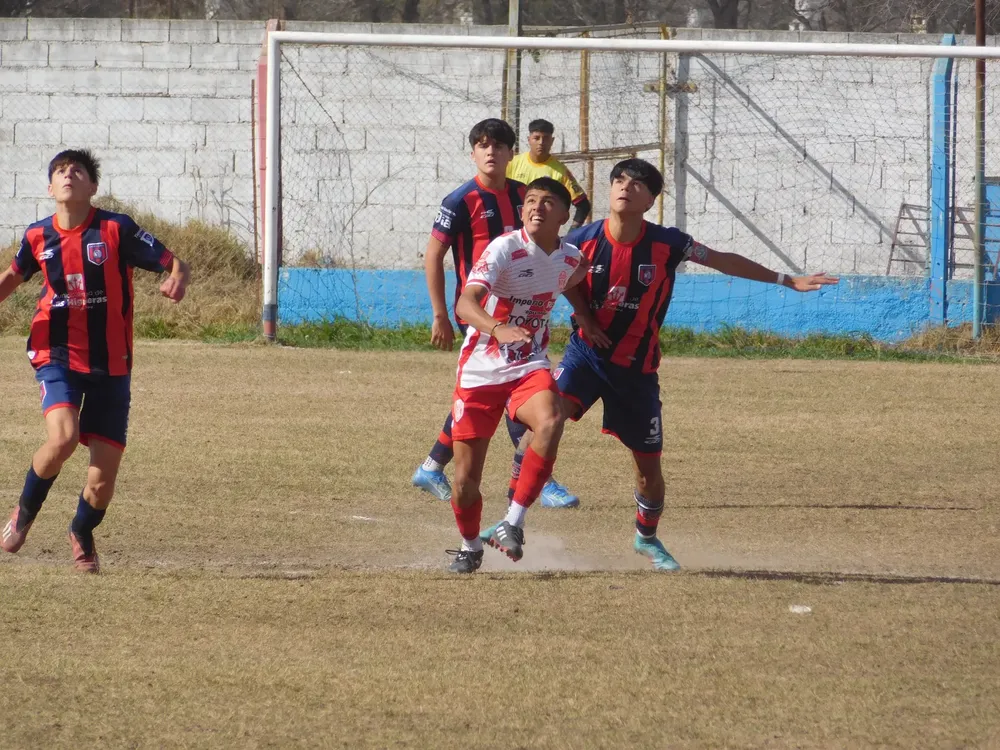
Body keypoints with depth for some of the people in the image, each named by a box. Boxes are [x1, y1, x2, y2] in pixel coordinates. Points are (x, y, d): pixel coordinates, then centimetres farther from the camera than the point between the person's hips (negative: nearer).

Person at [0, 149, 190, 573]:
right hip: (58, 358, 0)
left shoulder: (117, 231, -8)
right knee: (62, 438, -27)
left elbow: (174, 263, -7)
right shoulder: (38, 237, 1)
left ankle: (82, 534, 33)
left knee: (103, 478, -1)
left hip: (110, 366, 0)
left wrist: (177, 281, -30)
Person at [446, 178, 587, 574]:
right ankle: (470, 547, 32)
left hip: (529, 370, 3)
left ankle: (512, 524, -23)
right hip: (480, 373, -3)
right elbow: (466, 303, -33)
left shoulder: (571, 258, 1)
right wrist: (498, 329, -50)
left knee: (550, 423, -32)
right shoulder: (504, 249, -17)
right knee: (466, 478, 1)